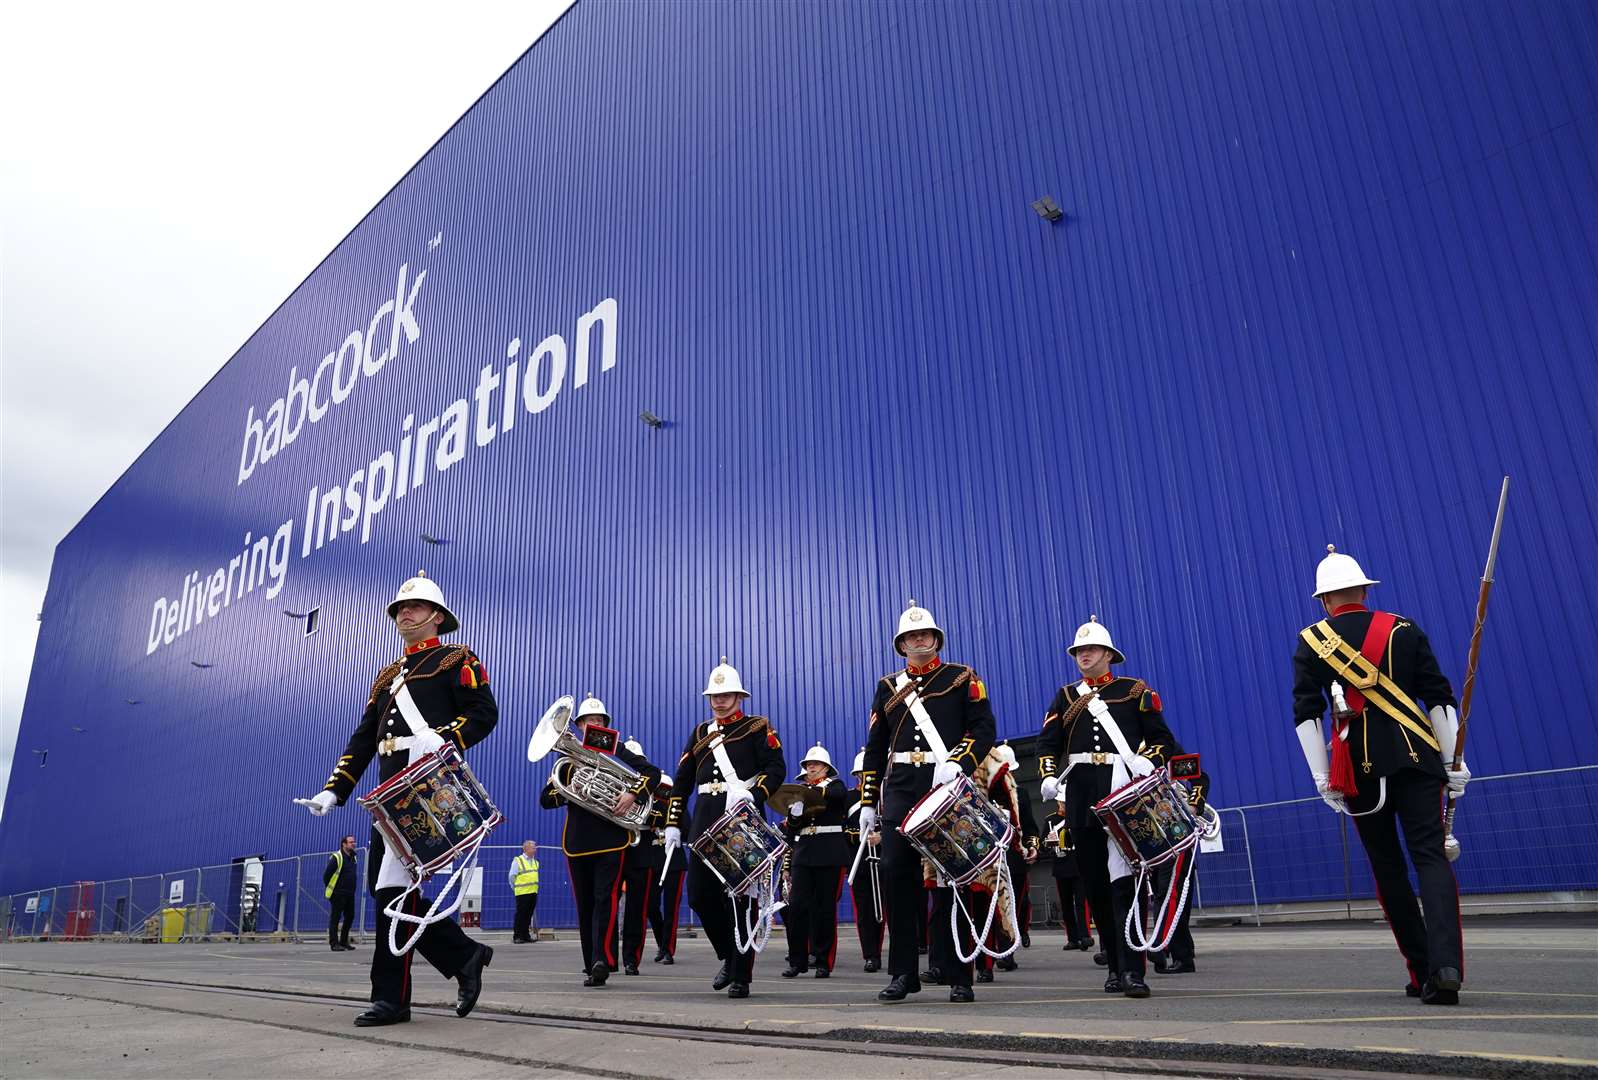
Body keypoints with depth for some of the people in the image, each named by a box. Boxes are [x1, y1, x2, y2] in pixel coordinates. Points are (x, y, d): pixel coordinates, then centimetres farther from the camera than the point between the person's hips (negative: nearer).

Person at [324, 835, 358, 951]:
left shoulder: (353, 857, 12)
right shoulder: (336, 857, -12)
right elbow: (326, 874, -12)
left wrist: (352, 889, 16)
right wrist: (330, 888, -6)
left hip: (350, 894, 8)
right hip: (338, 894, -8)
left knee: (350, 916, 10)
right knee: (335, 918, -2)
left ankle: (344, 942, 20)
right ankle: (334, 943, 2)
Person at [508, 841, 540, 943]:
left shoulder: (535, 862, 14)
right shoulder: (517, 861, -6)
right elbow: (512, 877, -3)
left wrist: (534, 888, 14)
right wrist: (516, 889, 1)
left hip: (533, 893, 6)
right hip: (522, 893, -6)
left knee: (528, 915, 9)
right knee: (520, 915, -3)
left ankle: (526, 935, 15)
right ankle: (517, 937, 3)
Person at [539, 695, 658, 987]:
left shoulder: (617, 752, 8)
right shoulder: (567, 758, 14)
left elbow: (652, 771, -1)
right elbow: (546, 799, 10)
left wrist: (632, 793, -17)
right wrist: (568, 792, -11)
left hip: (611, 839, -3)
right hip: (577, 841, 3)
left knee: (606, 899, -13)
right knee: (585, 905, 7)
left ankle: (602, 960, -18)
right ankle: (592, 967, 15)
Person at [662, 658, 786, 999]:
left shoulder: (757, 728, 4)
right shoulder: (700, 733, 18)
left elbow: (776, 769, -7)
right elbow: (681, 782, 17)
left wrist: (753, 794, -24)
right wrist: (673, 824, 10)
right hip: (705, 821, 5)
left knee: (740, 899, -3)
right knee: (699, 895, 2)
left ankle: (741, 976, 7)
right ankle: (730, 956, 25)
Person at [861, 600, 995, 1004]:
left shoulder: (961, 678, 7)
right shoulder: (888, 686, 16)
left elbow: (983, 729, -2)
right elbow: (875, 748, 16)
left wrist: (956, 762, -19)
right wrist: (867, 802, 10)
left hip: (948, 788, -3)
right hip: (900, 792, 3)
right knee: (895, 875, -4)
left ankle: (958, 974, 10)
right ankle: (904, 973, 6)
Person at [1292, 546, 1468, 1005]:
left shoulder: (1310, 642, 3)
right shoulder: (1404, 630, 7)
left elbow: (1305, 714, -1)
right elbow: (1440, 698, 6)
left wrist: (1322, 779, 3)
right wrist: (1454, 762, 11)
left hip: (1359, 767, 0)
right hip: (1416, 760, 1)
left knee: (1388, 869, 12)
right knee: (1431, 857, -1)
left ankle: (1422, 972, 18)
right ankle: (1447, 965, -18)